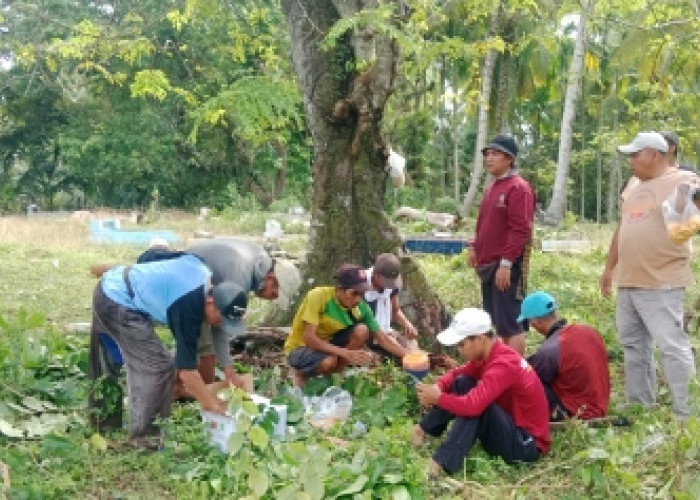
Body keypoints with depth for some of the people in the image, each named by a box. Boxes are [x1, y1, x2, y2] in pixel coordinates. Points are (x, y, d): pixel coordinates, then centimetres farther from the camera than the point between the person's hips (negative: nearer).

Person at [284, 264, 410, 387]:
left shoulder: (360, 307, -13)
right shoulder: (318, 296, -27)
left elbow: (382, 337, -7)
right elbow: (309, 338, -32)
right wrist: (346, 353, -39)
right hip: (300, 348, -5)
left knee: (362, 330, -19)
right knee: (329, 361, -36)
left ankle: (333, 375, -5)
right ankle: (302, 374, -3)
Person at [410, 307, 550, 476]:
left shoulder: (503, 366, -29)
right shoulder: (488, 355, 0)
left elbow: (472, 405, -40)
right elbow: (457, 374, 10)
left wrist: (437, 398, -24)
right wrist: (438, 388, -13)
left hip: (527, 444, -9)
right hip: (512, 423, 10)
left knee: (474, 407, -31)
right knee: (462, 383, -1)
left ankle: (440, 464, -30)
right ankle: (423, 430, -4)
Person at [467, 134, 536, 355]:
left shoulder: (518, 188, -12)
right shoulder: (491, 188, 17)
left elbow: (521, 230, -19)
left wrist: (506, 263, -23)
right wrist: (475, 246, 13)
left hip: (507, 268, -10)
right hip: (488, 266, 10)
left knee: (510, 324, -7)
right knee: (496, 323, 15)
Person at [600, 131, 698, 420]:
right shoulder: (633, 185, 16)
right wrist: (609, 268, 24)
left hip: (661, 284, -8)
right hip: (627, 282, 8)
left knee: (671, 346, -8)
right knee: (633, 345, 14)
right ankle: (640, 407, 25)